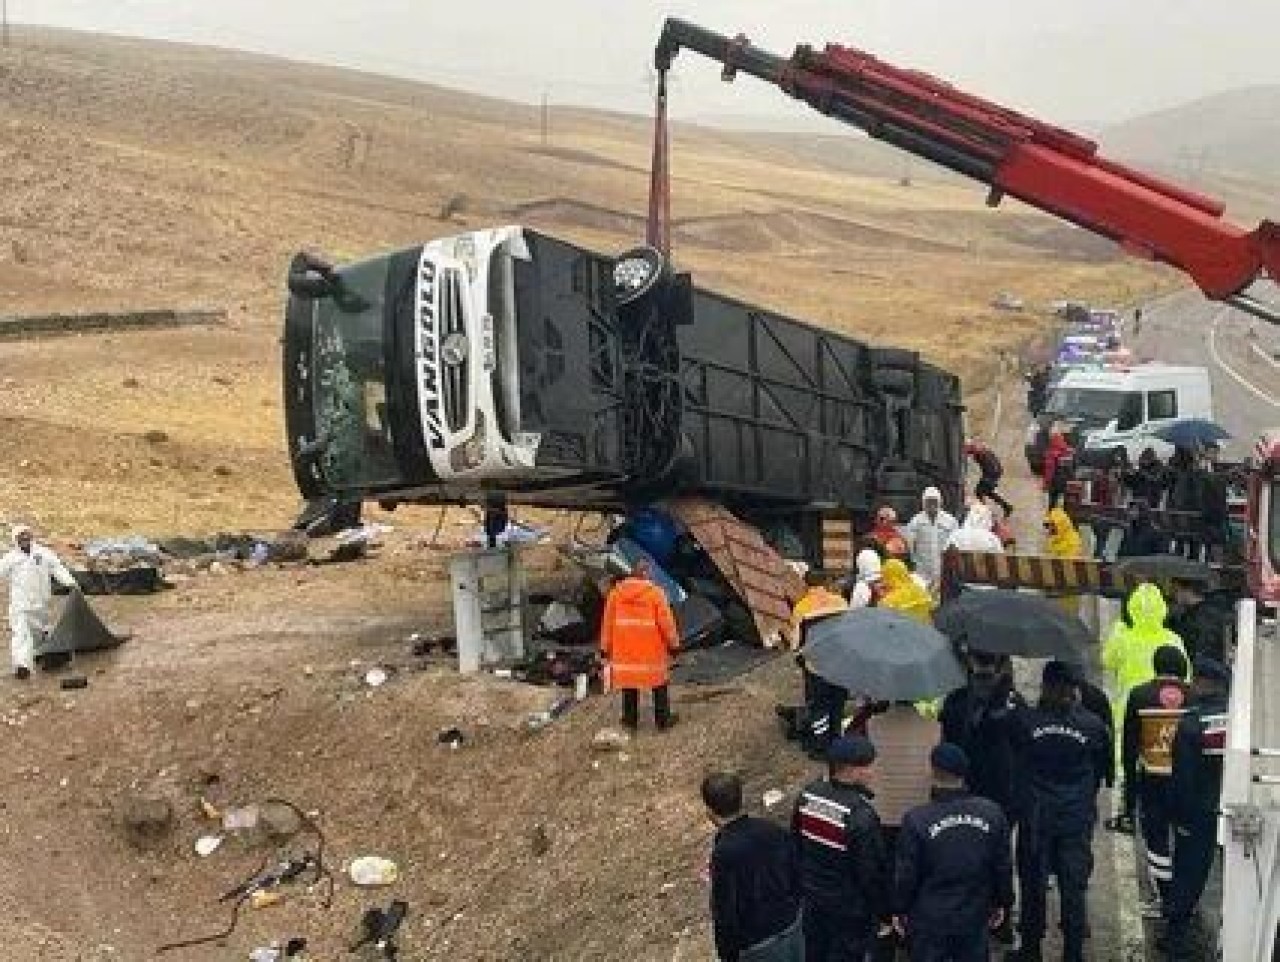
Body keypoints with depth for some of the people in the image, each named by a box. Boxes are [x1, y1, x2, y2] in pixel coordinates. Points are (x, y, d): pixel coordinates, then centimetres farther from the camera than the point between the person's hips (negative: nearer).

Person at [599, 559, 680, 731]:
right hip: (651, 648, -2)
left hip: (625, 647, 3)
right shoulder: (655, 593, -12)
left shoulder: (616, 592, -1)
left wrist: (605, 646, 10)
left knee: (629, 684, 14)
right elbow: (666, 621, -10)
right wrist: (674, 643, 1)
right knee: (659, 684, 12)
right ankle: (663, 719, 18)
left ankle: (630, 720, 19)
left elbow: (608, 620, 2)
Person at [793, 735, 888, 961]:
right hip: (849, 909, -6)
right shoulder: (861, 815, -30)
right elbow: (872, 872, -22)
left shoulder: (808, 796, -10)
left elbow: (795, 845, 4)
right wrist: (883, 911, -7)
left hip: (812, 900, 6)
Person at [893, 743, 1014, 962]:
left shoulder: (916, 819, -19)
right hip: (975, 918, 3)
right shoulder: (992, 813, -8)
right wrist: (1001, 903, 16)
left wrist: (899, 910, 4)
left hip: (929, 921, -3)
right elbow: (1003, 867, 2)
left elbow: (905, 873, -11)